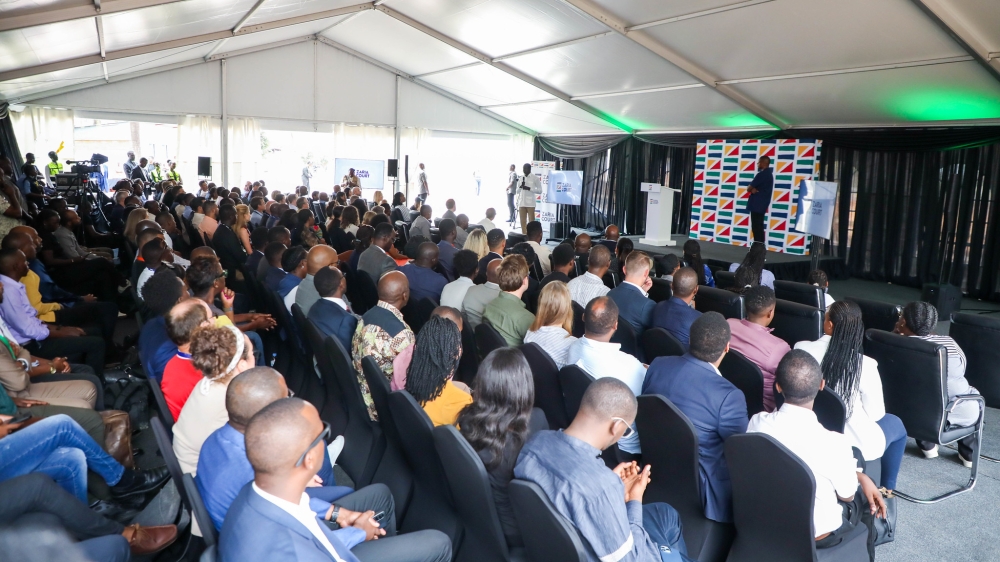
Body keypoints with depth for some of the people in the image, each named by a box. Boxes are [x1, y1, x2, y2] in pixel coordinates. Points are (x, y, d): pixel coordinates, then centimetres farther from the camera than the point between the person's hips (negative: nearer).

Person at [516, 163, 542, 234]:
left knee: (531, 221, -6)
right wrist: (520, 186, -5)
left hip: (530, 203, -5)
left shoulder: (535, 178, -1)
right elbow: (517, 191, 17)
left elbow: (540, 190, -5)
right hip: (521, 203, 5)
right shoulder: (521, 178, 13)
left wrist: (529, 188, -15)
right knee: (523, 222, 4)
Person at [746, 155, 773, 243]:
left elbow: (749, 188, -14)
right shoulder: (769, 174, 17)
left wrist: (751, 189, 6)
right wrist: (753, 189, -5)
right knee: (759, 227, 12)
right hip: (762, 204, 10)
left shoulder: (762, 174, -15)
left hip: (757, 204, -10)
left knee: (756, 227, -9)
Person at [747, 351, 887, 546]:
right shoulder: (834, 443, -32)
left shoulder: (756, 423, -20)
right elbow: (847, 495, -13)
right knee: (863, 494, 30)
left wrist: (859, 476, 6)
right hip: (816, 534, -3)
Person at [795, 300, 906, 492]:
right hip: (852, 443, -3)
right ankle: (887, 488, 41)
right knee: (896, 424, 29)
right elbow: (875, 413, -10)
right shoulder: (864, 365, -24)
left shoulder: (801, 349, -16)